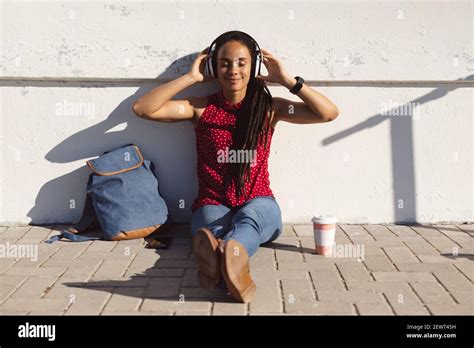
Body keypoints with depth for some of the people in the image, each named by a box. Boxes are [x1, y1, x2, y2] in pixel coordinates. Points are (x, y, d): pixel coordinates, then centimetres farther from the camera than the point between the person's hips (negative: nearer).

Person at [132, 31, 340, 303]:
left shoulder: (269, 107, 7)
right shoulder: (202, 107, 6)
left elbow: (330, 113, -1)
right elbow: (142, 108, -4)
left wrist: (287, 80, -3)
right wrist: (191, 77, -2)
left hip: (258, 205, 0)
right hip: (213, 205, 1)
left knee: (250, 215, -38)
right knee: (213, 222, -37)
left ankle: (229, 254, -72)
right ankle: (232, 261, -71)